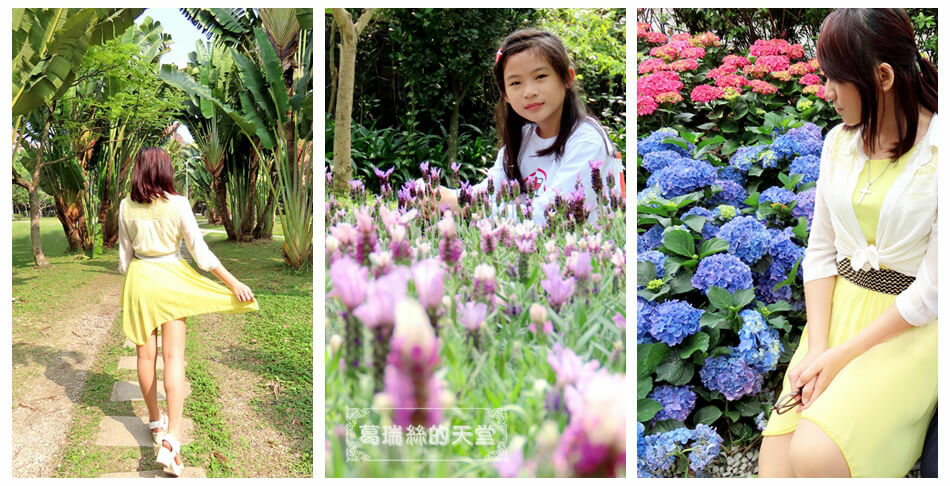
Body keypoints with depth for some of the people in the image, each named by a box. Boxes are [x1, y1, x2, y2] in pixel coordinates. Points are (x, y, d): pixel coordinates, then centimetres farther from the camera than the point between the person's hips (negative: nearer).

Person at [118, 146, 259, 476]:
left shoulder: (127, 207, -2)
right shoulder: (177, 204, -11)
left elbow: (124, 253, 6)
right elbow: (200, 250, -10)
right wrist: (233, 282, -4)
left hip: (139, 278, 3)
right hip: (169, 280, -3)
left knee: (146, 355, 14)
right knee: (174, 357, -3)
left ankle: (155, 423, 28)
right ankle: (171, 438, -15)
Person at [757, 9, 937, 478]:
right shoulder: (839, 141, 6)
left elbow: (933, 292, -14)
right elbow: (820, 251, 7)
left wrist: (842, 355, -14)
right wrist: (818, 347, -6)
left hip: (910, 328, -5)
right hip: (836, 309, 5)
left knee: (816, 454, -27)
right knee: (776, 461, -14)